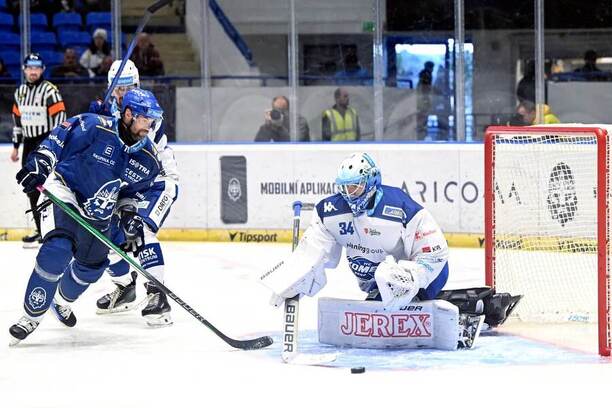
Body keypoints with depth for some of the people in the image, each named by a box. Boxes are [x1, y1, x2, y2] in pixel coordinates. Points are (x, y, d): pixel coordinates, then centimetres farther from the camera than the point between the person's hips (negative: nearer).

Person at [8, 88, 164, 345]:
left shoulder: (147, 158, -3)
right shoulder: (95, 127, -21)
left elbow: (134, 190, 11)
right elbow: (57, 140, -18)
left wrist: (130, 214, -3)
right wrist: (39, 163, -28)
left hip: (98, 212, 7)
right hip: (64, 192, -7)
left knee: (92, 265, 15)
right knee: (57, 250, -27)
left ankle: (60, 301, 46)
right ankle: (32, 316, -17)